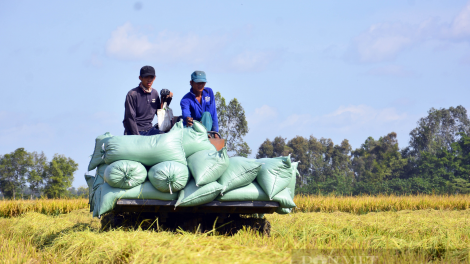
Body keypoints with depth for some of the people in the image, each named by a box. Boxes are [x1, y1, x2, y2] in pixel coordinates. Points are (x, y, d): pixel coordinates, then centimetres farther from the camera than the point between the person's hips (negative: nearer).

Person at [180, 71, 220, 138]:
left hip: (207, 125, 2)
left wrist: (215, 133, -5)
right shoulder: (186, 99, -10)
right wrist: (187, 119, -59)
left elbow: (213, 113, 3)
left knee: (206, 114, -27)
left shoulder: (209, 92, 4)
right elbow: (185, 113, -32)